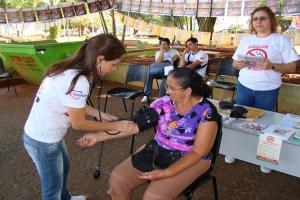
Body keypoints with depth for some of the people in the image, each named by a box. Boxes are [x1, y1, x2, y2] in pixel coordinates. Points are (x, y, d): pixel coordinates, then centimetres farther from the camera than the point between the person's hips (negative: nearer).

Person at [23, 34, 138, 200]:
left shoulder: (69, 69, -3)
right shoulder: (78, 82, -31)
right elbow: (78, 123, -21)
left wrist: (100, 115, 2)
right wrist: (116, 126, -13)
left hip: (38, 133, 10)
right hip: (43, 141, -9)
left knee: (64, 167, 30)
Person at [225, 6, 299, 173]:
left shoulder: (281, 40, -5)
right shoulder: (246, 40, 7)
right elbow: (235, 64, 11)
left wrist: (272, 66, -24)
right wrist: (239, 64, -12)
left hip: (268, 90, -3)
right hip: (244, 87, 3)